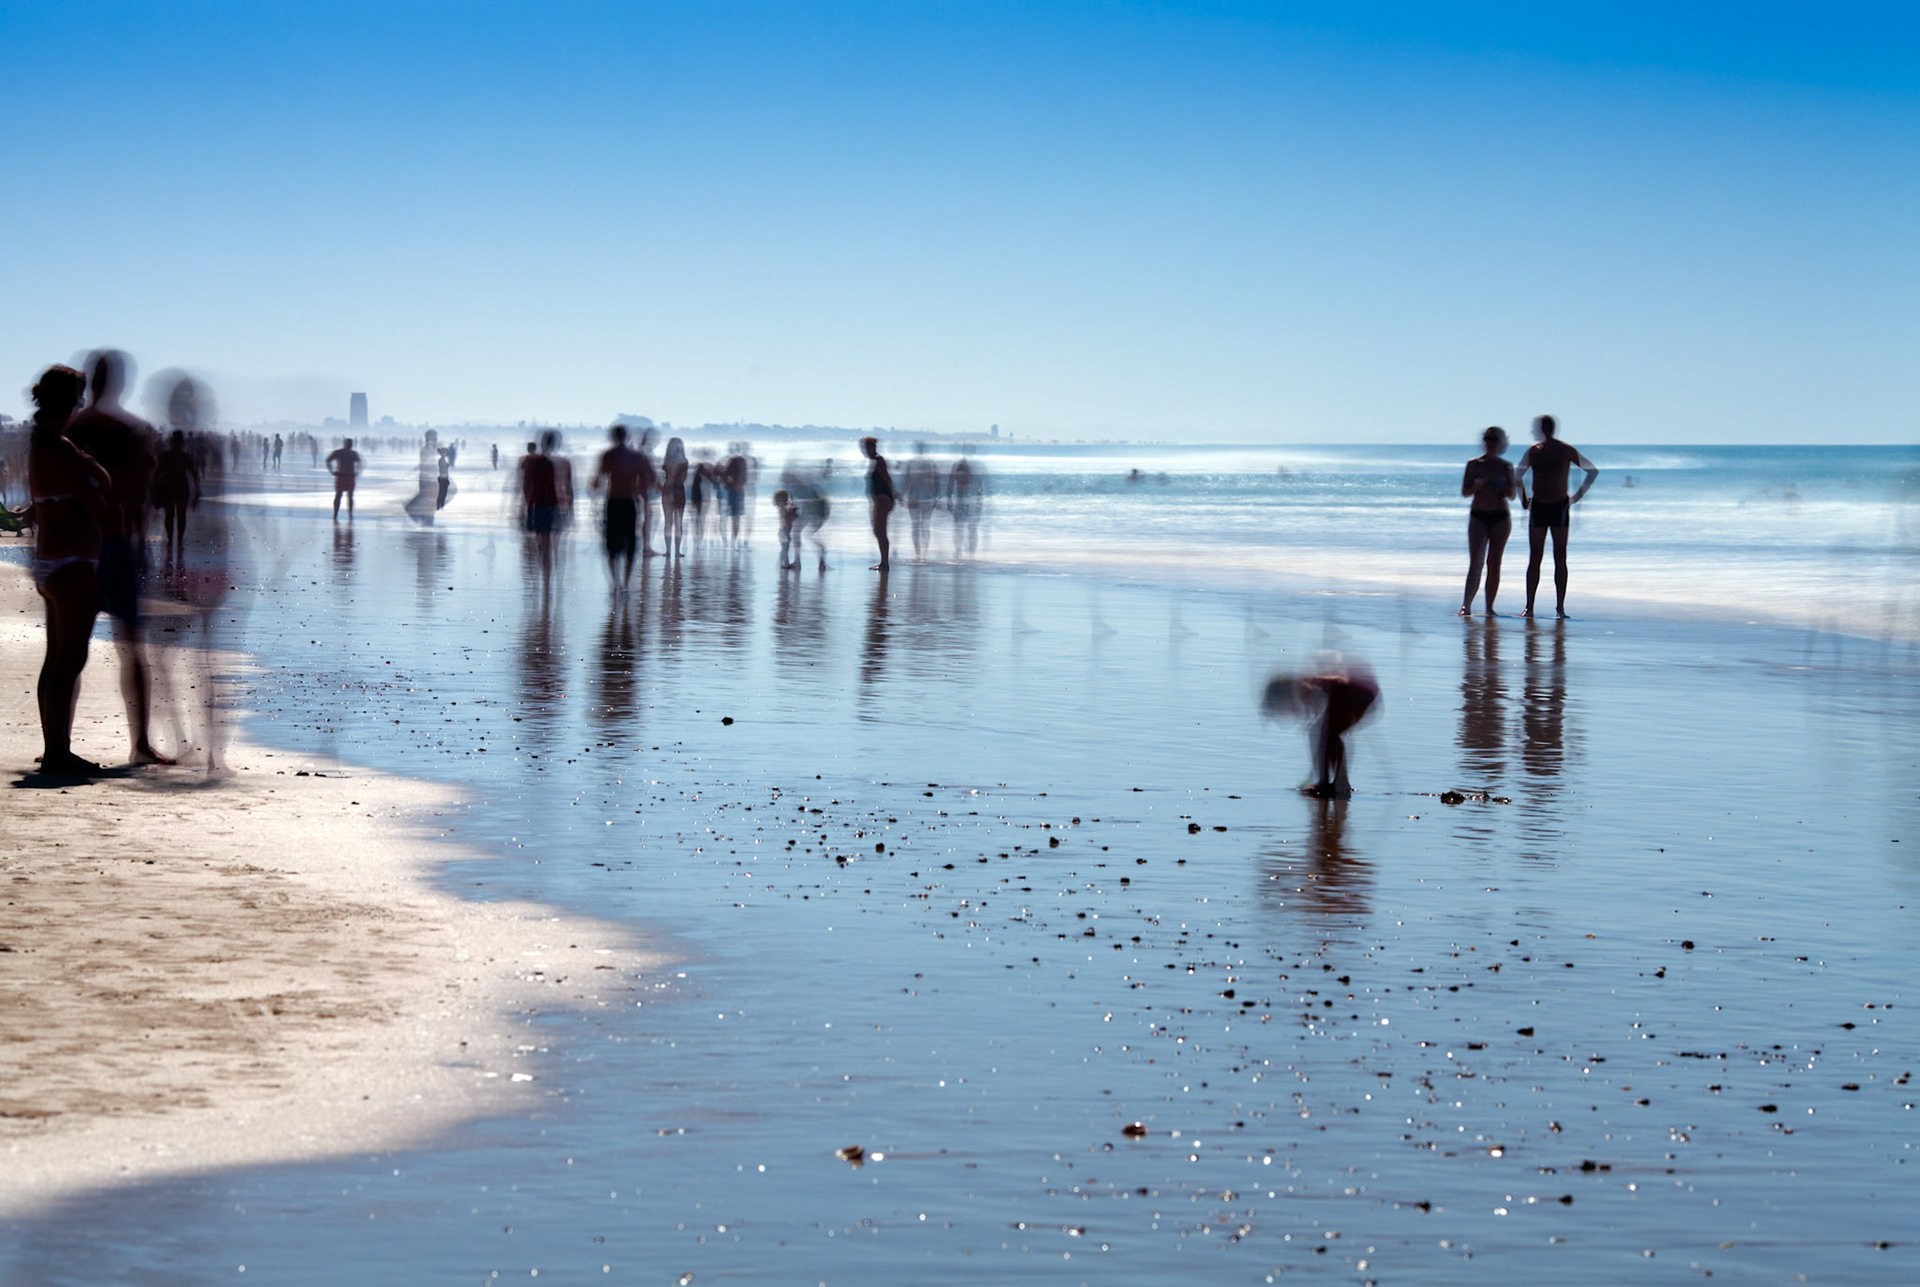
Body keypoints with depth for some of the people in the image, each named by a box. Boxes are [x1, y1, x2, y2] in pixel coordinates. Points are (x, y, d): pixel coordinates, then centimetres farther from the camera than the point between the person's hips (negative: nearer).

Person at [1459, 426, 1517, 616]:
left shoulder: (1506, 466, 6)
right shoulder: (1474, 464, 4)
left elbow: (1511, 496, 6)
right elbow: (1465, 491, 1)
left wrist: (1511, 488, -16)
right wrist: (1478, 485, -18)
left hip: (1500, 518, 1)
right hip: (1478, 516, -1)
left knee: (1494, 563, 3)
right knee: (1476, 562, -12)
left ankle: (1489, 607, 7)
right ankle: (1466, 605, -16)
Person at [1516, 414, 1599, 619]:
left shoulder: (1567, 451, -3)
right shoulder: (1533, 451, 6)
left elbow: (1593, 471, 5)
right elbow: (1518, 477, 20)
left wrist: (1577, 496, 2)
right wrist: (1523, 500, 13)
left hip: (1560, 507, -3)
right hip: (1537, 507, 3)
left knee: (1560, 559, -2)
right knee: (1534, 559, 1)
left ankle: (1560, 607, -1)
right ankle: (1529, 607, 3)